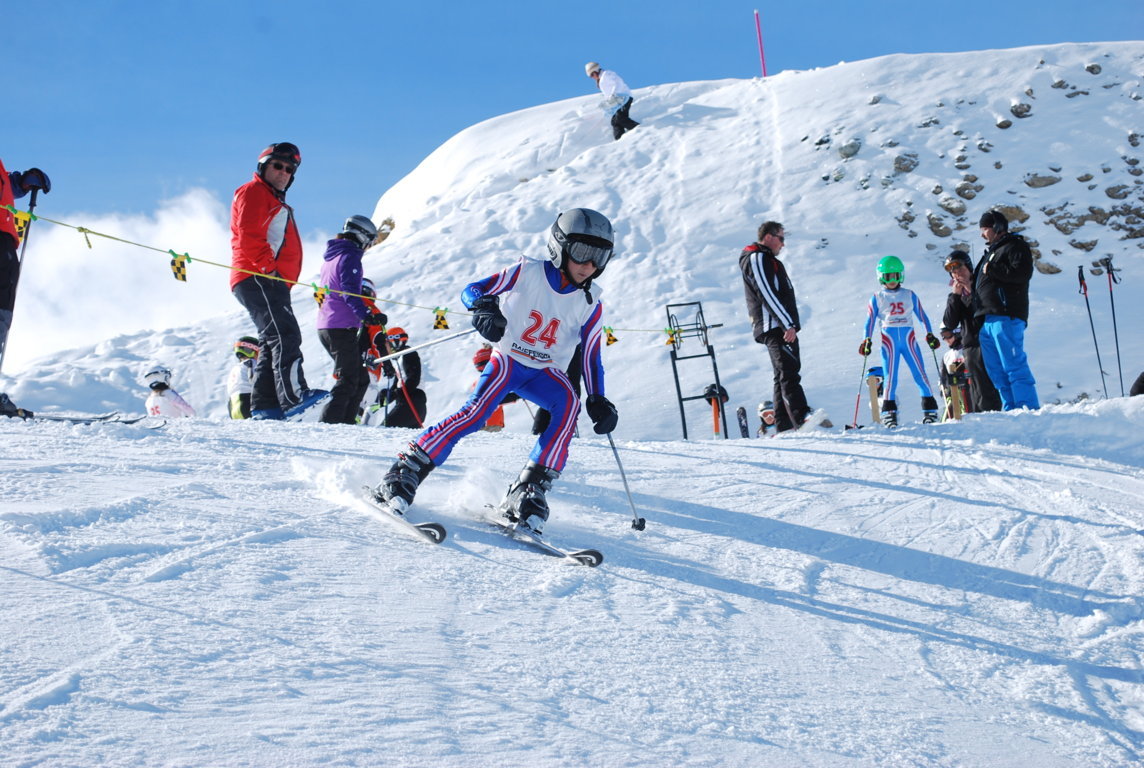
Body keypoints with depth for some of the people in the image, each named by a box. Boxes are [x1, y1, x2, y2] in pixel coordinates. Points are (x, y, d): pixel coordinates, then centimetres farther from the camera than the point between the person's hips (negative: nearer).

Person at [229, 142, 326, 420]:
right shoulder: (253, 193, 0)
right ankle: (293, 396, -37)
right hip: (258, 279, -11)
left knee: (272, 343, 8)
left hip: (273, 283, 11)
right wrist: (269, 268, -19)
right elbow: (249, 235, -14)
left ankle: (264, 406, 7)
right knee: (285, 334, -24)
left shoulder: (277, 203, 32)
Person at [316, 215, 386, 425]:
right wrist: (367, 316, -30)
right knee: (348, 381, -9)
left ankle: (346, 422, 9)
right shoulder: (350, 257, -9)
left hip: (325, 327, 10)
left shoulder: (330, 257, 21)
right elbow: (350, 292, -21)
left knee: (360, 378, 13)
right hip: (342, 327, -10)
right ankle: (329, 422, -16)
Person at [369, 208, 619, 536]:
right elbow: (472, 290, -13)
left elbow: (591, 355, 6)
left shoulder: (590, 304, -2)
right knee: (477, 411, -28)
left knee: (569, 402, -29)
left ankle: (527, 493, -30)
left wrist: (598, 401, -4)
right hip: (507, 359, -3)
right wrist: (484, 308, -36)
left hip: (544, 372, 3)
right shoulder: (528, 273, -11)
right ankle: (406, 472, -21)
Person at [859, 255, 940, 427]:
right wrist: (867, 341, -5)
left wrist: (929, 334, 3)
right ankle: (889, 413, -2)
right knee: (890, 377, -6)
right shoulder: (877, 298, 8)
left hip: (909, 338, 1)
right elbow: (870, 321, 6)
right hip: (889, 340, -1)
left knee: (920, 373, -6)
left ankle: (930, 409, -1)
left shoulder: (909, 295, 11)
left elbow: (922, 316, 13)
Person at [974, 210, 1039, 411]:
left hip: (1006, 318, -10)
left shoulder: (1016, 247, 0)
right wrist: (968, 286, 15)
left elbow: (1022, 273, -17)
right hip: (987, 320, 10)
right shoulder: (991, 251, 28)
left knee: (1014, 366, -14)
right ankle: (1011, 411, 7)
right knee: (996, 371, 6)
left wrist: (992, 270, -12)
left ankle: (1030, 409, -16)